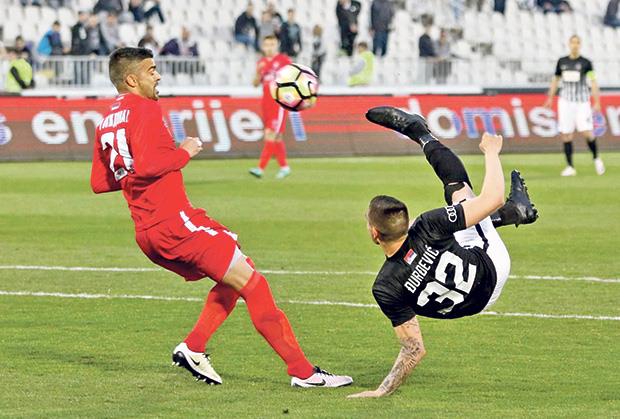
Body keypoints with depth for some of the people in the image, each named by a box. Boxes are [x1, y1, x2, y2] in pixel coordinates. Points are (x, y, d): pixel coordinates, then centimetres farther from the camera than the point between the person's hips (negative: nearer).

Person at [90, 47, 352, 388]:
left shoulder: (105, 123, 17)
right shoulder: (144, 109, -10)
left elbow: (99, 183, 20)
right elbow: (145, 165, -24)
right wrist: (184, 153, -9)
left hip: (147, 233, 10)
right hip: (175, 220, -10)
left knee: (232, 280, 21)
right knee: (252, 283, -8)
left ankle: (192, 348, 5)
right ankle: (303, 372, -11)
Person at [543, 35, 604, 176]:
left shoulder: (586, 63, -1)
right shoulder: (562, 62, 8)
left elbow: (593, 83, -5)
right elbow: (555, 80, 19)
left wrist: (597, 102, -12)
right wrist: (550, 98, 15)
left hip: (582, 102, -3)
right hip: (566, 101, 3)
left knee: (587, 132, -11)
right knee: (566, 135, -2)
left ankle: (596, 158, 14)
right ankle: (570, 167, 5)